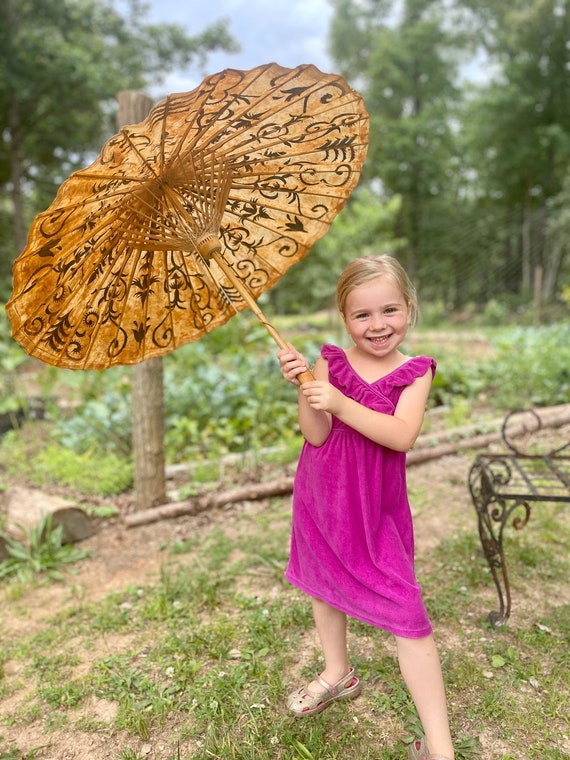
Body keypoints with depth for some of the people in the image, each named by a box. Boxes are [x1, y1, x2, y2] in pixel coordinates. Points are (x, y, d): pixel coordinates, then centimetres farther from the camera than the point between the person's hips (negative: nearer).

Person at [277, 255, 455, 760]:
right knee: (325, 585, 22)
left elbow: (402, 436, -26)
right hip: (322, 499, 3)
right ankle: (338, 673, 50)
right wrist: (304, 387, -32)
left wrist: (340, 403, -35)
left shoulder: (415, 372, -9)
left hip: (378, 511, -2)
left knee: (407, 617, -6)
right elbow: (317, 435, -16)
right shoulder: (330, 362, -8)